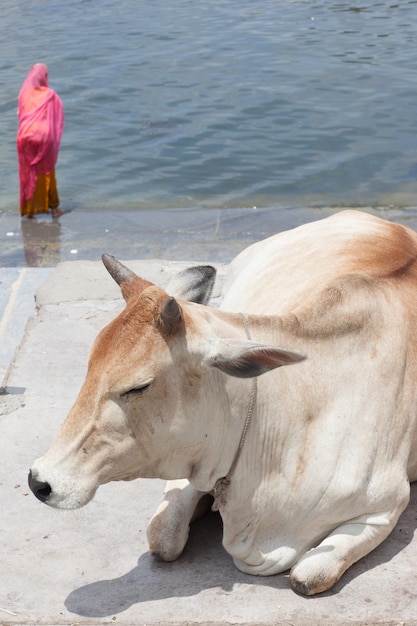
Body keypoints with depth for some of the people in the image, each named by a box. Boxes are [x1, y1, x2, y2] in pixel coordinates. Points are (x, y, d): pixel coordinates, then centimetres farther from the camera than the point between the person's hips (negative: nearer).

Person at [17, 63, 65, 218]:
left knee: (28, 172, 10)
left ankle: (30, 208, 11)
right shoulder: (50, 95, -7)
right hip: (44, 137, -1)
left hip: (26, 137, 1)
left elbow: (19, 114, 1)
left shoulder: (24, 93, -2)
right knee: (47, 172, 11)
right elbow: (58, 117, -7)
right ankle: (53, 207, 15)